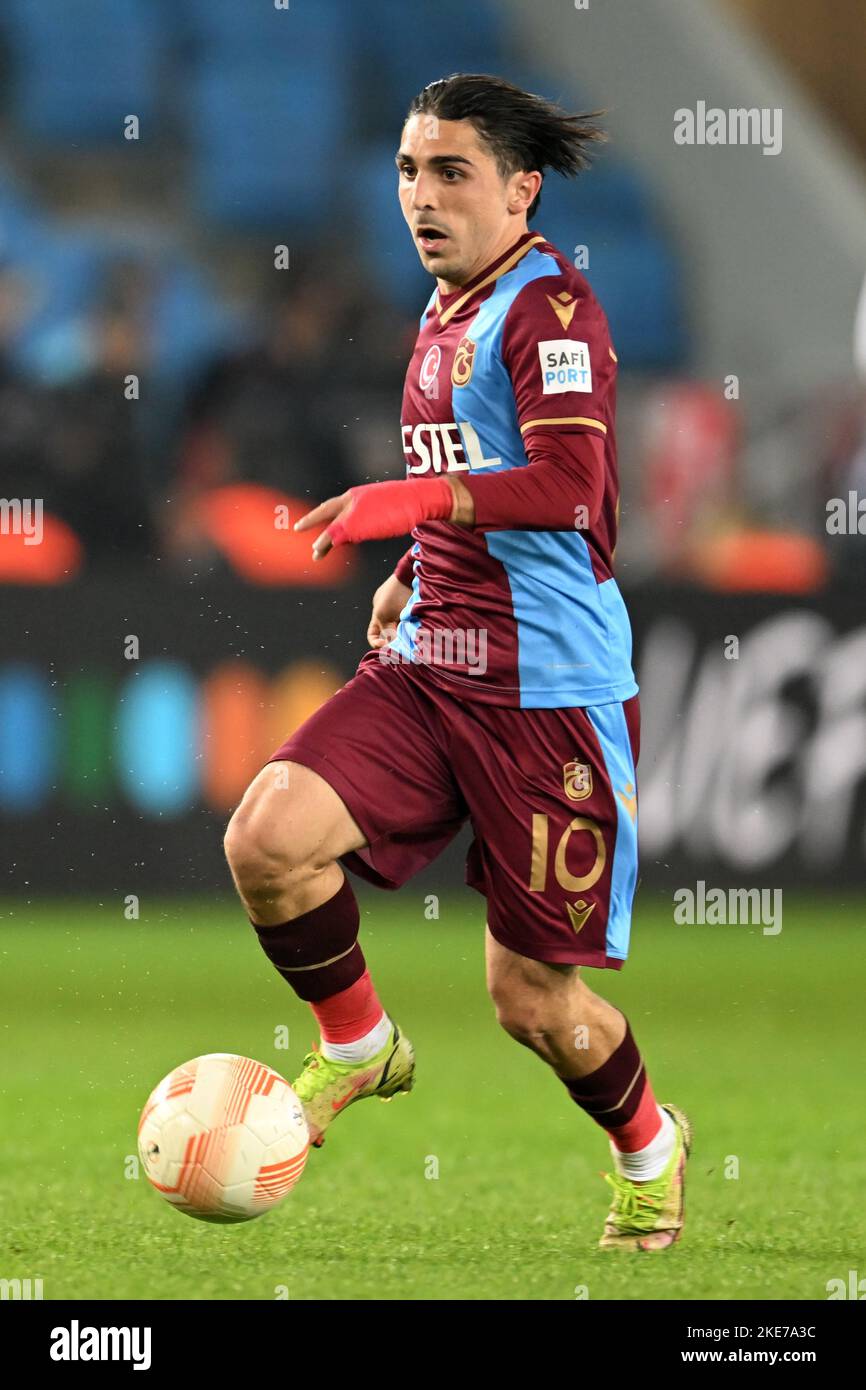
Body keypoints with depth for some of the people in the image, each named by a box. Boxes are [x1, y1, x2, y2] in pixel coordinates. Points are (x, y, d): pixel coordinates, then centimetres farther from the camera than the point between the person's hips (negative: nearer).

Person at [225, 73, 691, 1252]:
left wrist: (411, 502, -30)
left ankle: (649, 1150, 32)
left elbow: (568, 485, -25)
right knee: (266, 836, -17)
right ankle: (359, 1048, 9)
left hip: (549, 690, -7)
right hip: (429, 668, 7)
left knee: (531, 998, 2)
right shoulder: (443, 317, 15)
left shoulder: (548, 304, -12)